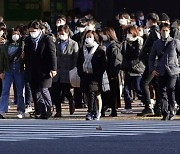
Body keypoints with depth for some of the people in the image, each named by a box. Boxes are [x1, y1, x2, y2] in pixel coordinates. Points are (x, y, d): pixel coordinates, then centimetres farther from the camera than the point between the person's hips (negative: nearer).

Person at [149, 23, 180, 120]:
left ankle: (171, 112, -4)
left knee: (170, 90, -14)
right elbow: (151, 58, 18)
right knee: (162, 92, 1)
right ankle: (165, 114, 5)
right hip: (161, 72, 3)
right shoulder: (156, 43, 13)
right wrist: (152, 69, 4)